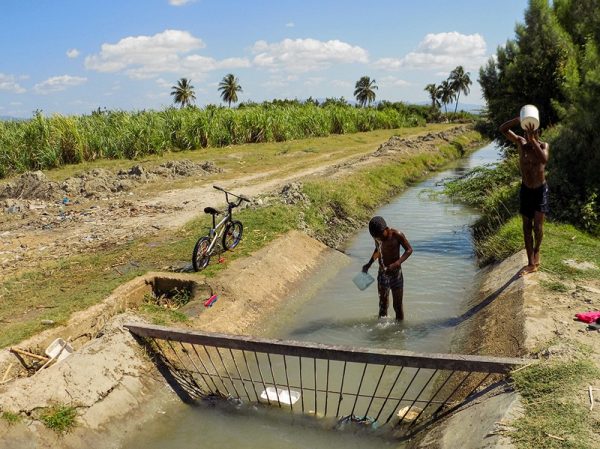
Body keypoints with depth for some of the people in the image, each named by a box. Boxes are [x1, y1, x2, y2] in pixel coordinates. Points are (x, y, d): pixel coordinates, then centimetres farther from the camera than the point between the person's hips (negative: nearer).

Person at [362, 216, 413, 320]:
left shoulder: (396, 235, -19)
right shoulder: (377, 237, -5)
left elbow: (409, 249, -11)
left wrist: (397, 263, -25)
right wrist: (369, 264, 6)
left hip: (395, 274, -4)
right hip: (382, 274, 4)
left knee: (397, 305, 3)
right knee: (383, 302, 17)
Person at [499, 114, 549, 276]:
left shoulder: (543, 145, -13)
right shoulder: (521, 142, -7)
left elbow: (544, 160, -35)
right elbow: (503, 129, -14)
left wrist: (532, 140, -40)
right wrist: (518, 120, -29)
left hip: (541, 190, -3)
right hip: (525, 190, 3)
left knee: (537, 227, -5)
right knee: (527, 227, 4)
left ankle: (536, 251, 27)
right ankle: (531, 263, 11)